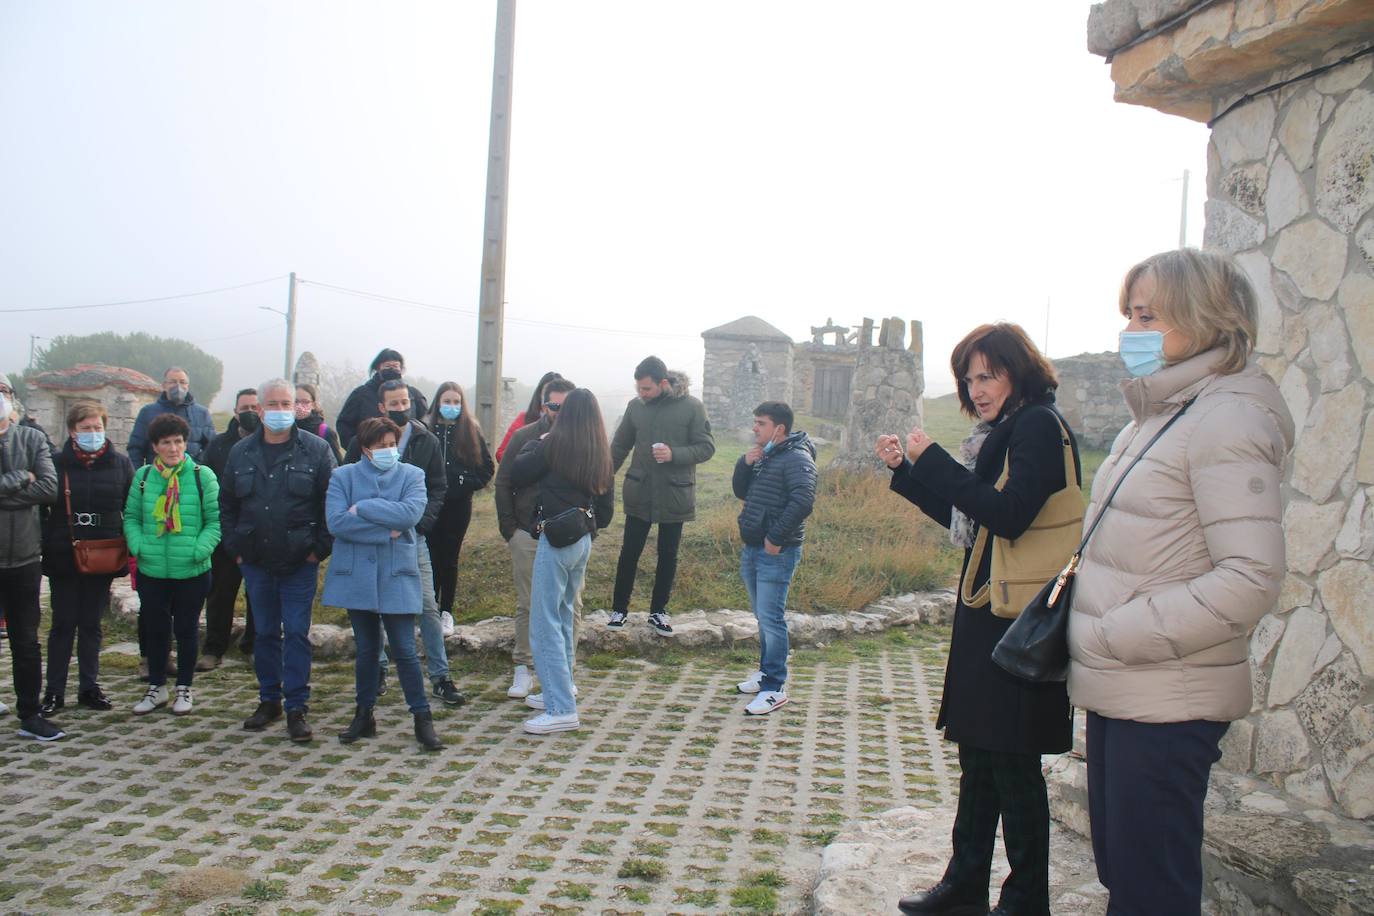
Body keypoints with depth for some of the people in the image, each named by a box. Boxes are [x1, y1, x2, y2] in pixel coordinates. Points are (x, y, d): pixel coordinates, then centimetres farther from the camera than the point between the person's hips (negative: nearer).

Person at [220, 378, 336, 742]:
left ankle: (296, 708, 7)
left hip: (299, 563, -3)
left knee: (297, 634, -2)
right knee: (265, 633, 12)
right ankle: (269, 701, 25)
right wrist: (235, 546, 5)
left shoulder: (316, 450, -4)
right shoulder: (241, 452, 7)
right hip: (256, 562, 4)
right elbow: (226, 504, 13)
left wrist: (320, 547, -9)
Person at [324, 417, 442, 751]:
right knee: (366, 649, 12)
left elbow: (411, 513, -17)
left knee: (405, 650, -2)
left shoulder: (411, 475, 2)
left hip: (397, 576, -1)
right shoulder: (343, 476, 3)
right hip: (356, 575, 1)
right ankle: (364, 714, 26)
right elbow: (336, 522, -12)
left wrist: (362, 508, -13)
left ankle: (422, 717, 9)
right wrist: (388, 530, -13)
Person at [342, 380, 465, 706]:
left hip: (412, 535, 0)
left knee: (427, 606, -4)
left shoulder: (426, 441, 3)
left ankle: (440, 677, 3)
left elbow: (439, 488, 6)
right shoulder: (364, 440, 1)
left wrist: (422, 521, -9)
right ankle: (377, 668, 25)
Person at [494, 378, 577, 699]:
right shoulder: (524, 437, 3)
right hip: (528, 536, 0)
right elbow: (503, 484, 6)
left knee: (571, 606, 4)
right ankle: (523, 669, 17)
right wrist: (510, 528, 1)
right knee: (527, 606, 7)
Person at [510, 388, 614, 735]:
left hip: (556, 539, -7)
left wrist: (535, 443, 12)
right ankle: (560, 690, 31)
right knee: (563, 616, 21)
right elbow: (607, 506, 11)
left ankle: (562, 709, -8)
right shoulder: (602, 454, 7)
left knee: (545, 624, -5)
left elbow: (518, 474, -1)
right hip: (583, 540, 7)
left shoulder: (554, 445, -10)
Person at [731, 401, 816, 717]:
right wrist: (745, 464, -1)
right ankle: (767, 672, 31)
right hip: (752, 549, 9)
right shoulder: (762, 455, 14)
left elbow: (803, 501, -25)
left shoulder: (797, 458, -14)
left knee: (770, 618, -9)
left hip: (776, 553, -9)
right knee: (763, 616, 18)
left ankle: (774, 688, -4)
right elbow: (741, 492, 17)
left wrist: (776, 538, -23)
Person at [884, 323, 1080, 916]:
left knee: (1012, 763, 0)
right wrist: (907, 470, 11)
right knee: (978, 754, 16)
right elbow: (966, 518, 19)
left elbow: (1009, 516, -24)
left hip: (1016, 620, -10)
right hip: (985, 614, 10)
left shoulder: (1039, 426, -13)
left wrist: (935, 462, -20)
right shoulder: (1004, 431, 15)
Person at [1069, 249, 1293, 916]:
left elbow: (1251, 579, -22)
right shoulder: (1153, 417, 14)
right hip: (1118, 693, 9)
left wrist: (1110, 637, -19)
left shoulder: (1228, 418, -14)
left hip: (1166, 706, -9)